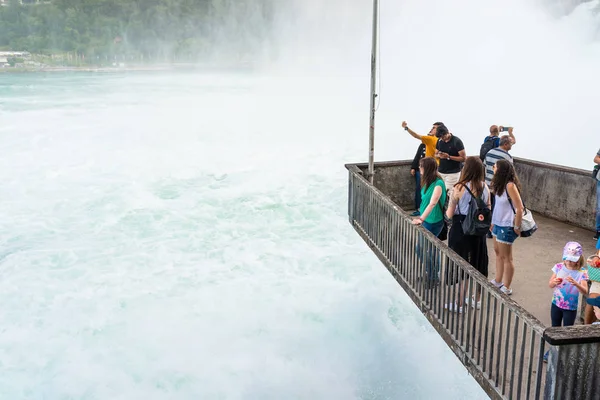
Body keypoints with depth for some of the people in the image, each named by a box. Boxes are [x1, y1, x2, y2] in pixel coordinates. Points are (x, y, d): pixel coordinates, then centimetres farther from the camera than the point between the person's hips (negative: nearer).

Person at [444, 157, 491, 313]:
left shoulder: (459, 188, -18)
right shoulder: (485, 187, -3)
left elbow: (449, 214, -12)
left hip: (461, 231, -5)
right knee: (478, 266, 18)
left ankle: (460, 304, 16)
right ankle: (477, 299, 34)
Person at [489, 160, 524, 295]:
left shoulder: (510, 185, -22)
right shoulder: (500, 184, 3)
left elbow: (519, 208, -21)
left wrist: (517, 227, -15)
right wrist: (493, 222, 11)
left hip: (507, 226, -9)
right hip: (498, 223, 9)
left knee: (506, 257, 3)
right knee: (498, 252, 19)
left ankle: (506, 288, 15)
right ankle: (497, 281, 34)